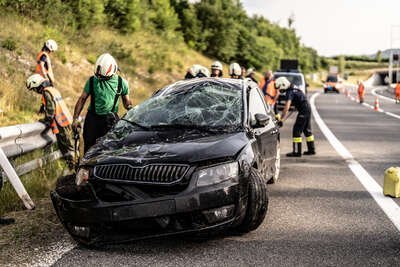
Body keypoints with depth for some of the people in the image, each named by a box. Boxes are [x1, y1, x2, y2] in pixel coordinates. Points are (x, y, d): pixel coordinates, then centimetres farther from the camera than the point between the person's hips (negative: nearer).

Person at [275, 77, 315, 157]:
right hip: (308, 109, 10)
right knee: (307, 129, 18)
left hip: (303, 111, -10)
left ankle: (297, 151, -5)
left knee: (297, 130, -6)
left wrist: (281, 119, -27)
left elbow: (287, 107, -28)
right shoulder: (293, 88, 11)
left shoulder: (290, 92, -19)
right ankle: (311, 149, 25)